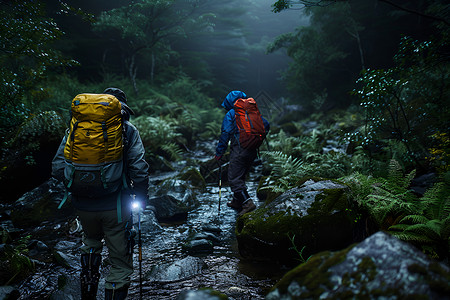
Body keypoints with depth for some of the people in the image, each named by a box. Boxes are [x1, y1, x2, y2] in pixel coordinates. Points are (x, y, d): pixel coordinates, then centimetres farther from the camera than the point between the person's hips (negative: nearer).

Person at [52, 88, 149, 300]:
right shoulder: (127, 129, -3)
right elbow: (139, 170, -13)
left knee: (91, 242, 33)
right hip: (115, 206, -3)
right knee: (120, 264, 12)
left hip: (83, 205, 4)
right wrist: (141, 197, 3)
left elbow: (58, 168, -1)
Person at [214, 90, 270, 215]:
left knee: (234, 179, -5)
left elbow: (225, 134, -11)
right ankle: (237, 201, 32)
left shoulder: (231, 114, -3)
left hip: (239, 151, -7)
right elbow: (266, 124, 17)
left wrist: (219, 152, -7)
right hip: (253, 151, 7)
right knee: (241, 176, 21)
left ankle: (247, 203, -16)